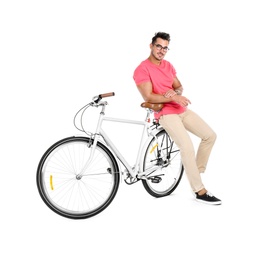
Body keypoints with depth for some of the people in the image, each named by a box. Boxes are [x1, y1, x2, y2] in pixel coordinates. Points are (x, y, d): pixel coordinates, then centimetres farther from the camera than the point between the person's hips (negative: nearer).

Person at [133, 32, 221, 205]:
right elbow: (148, 97, -18)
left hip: (182, 109, 8)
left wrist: (175, 92, -12)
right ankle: (200, 191, -11)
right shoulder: (142, 69, -11)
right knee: (188, 147, -22)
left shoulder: (168, 65, 14)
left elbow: (179, 87, 13)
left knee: (210, 135, 5)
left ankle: (196, 171, 21)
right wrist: (174, 98, -23)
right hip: (166, 113, -8)